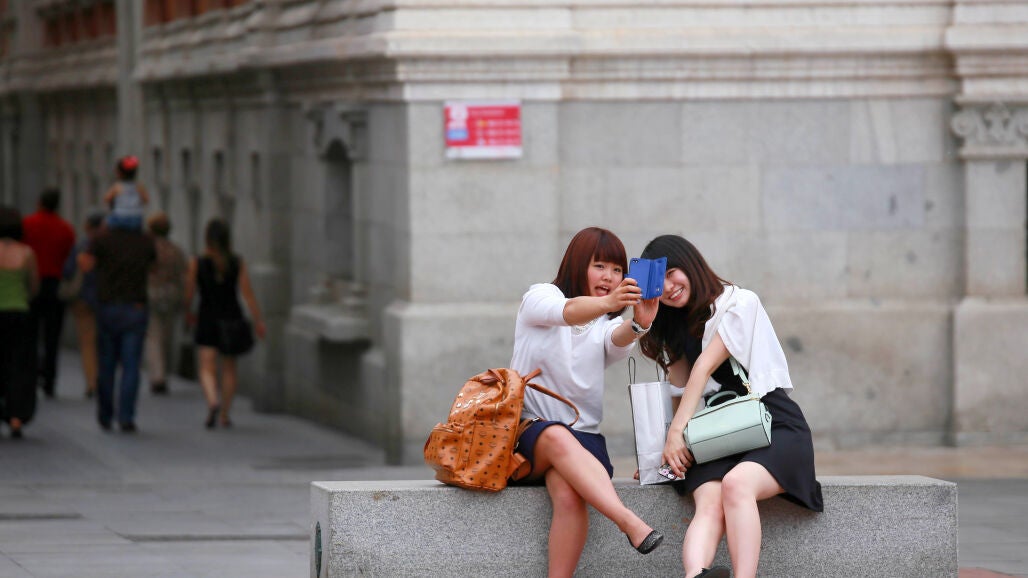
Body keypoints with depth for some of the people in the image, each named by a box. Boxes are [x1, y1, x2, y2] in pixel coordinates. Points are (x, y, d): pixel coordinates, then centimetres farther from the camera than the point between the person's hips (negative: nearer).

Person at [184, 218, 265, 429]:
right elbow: (248, 294, -9)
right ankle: (224, 415, 19)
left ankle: (213, 401, -30)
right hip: (232, 318, 2)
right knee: (229, 368, 16)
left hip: (207, 319, -2)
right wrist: (258, 321, -6)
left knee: (207, 369, -3)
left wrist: (188, 313, 16)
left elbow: (189, 294, -3)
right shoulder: (238, 263, -5)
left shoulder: (197, 263, -8)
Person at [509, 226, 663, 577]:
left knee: (569, 494, -32)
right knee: (557, 438, -38)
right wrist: (607, 303, -42)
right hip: (524, 434, -2)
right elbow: (566, 311, -19)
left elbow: (618, 342, -12)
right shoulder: (540, 298, 7)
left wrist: (638, 325, -37)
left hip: (582, 440, 3)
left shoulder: (607, 326, 16)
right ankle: (631, 523, -52)